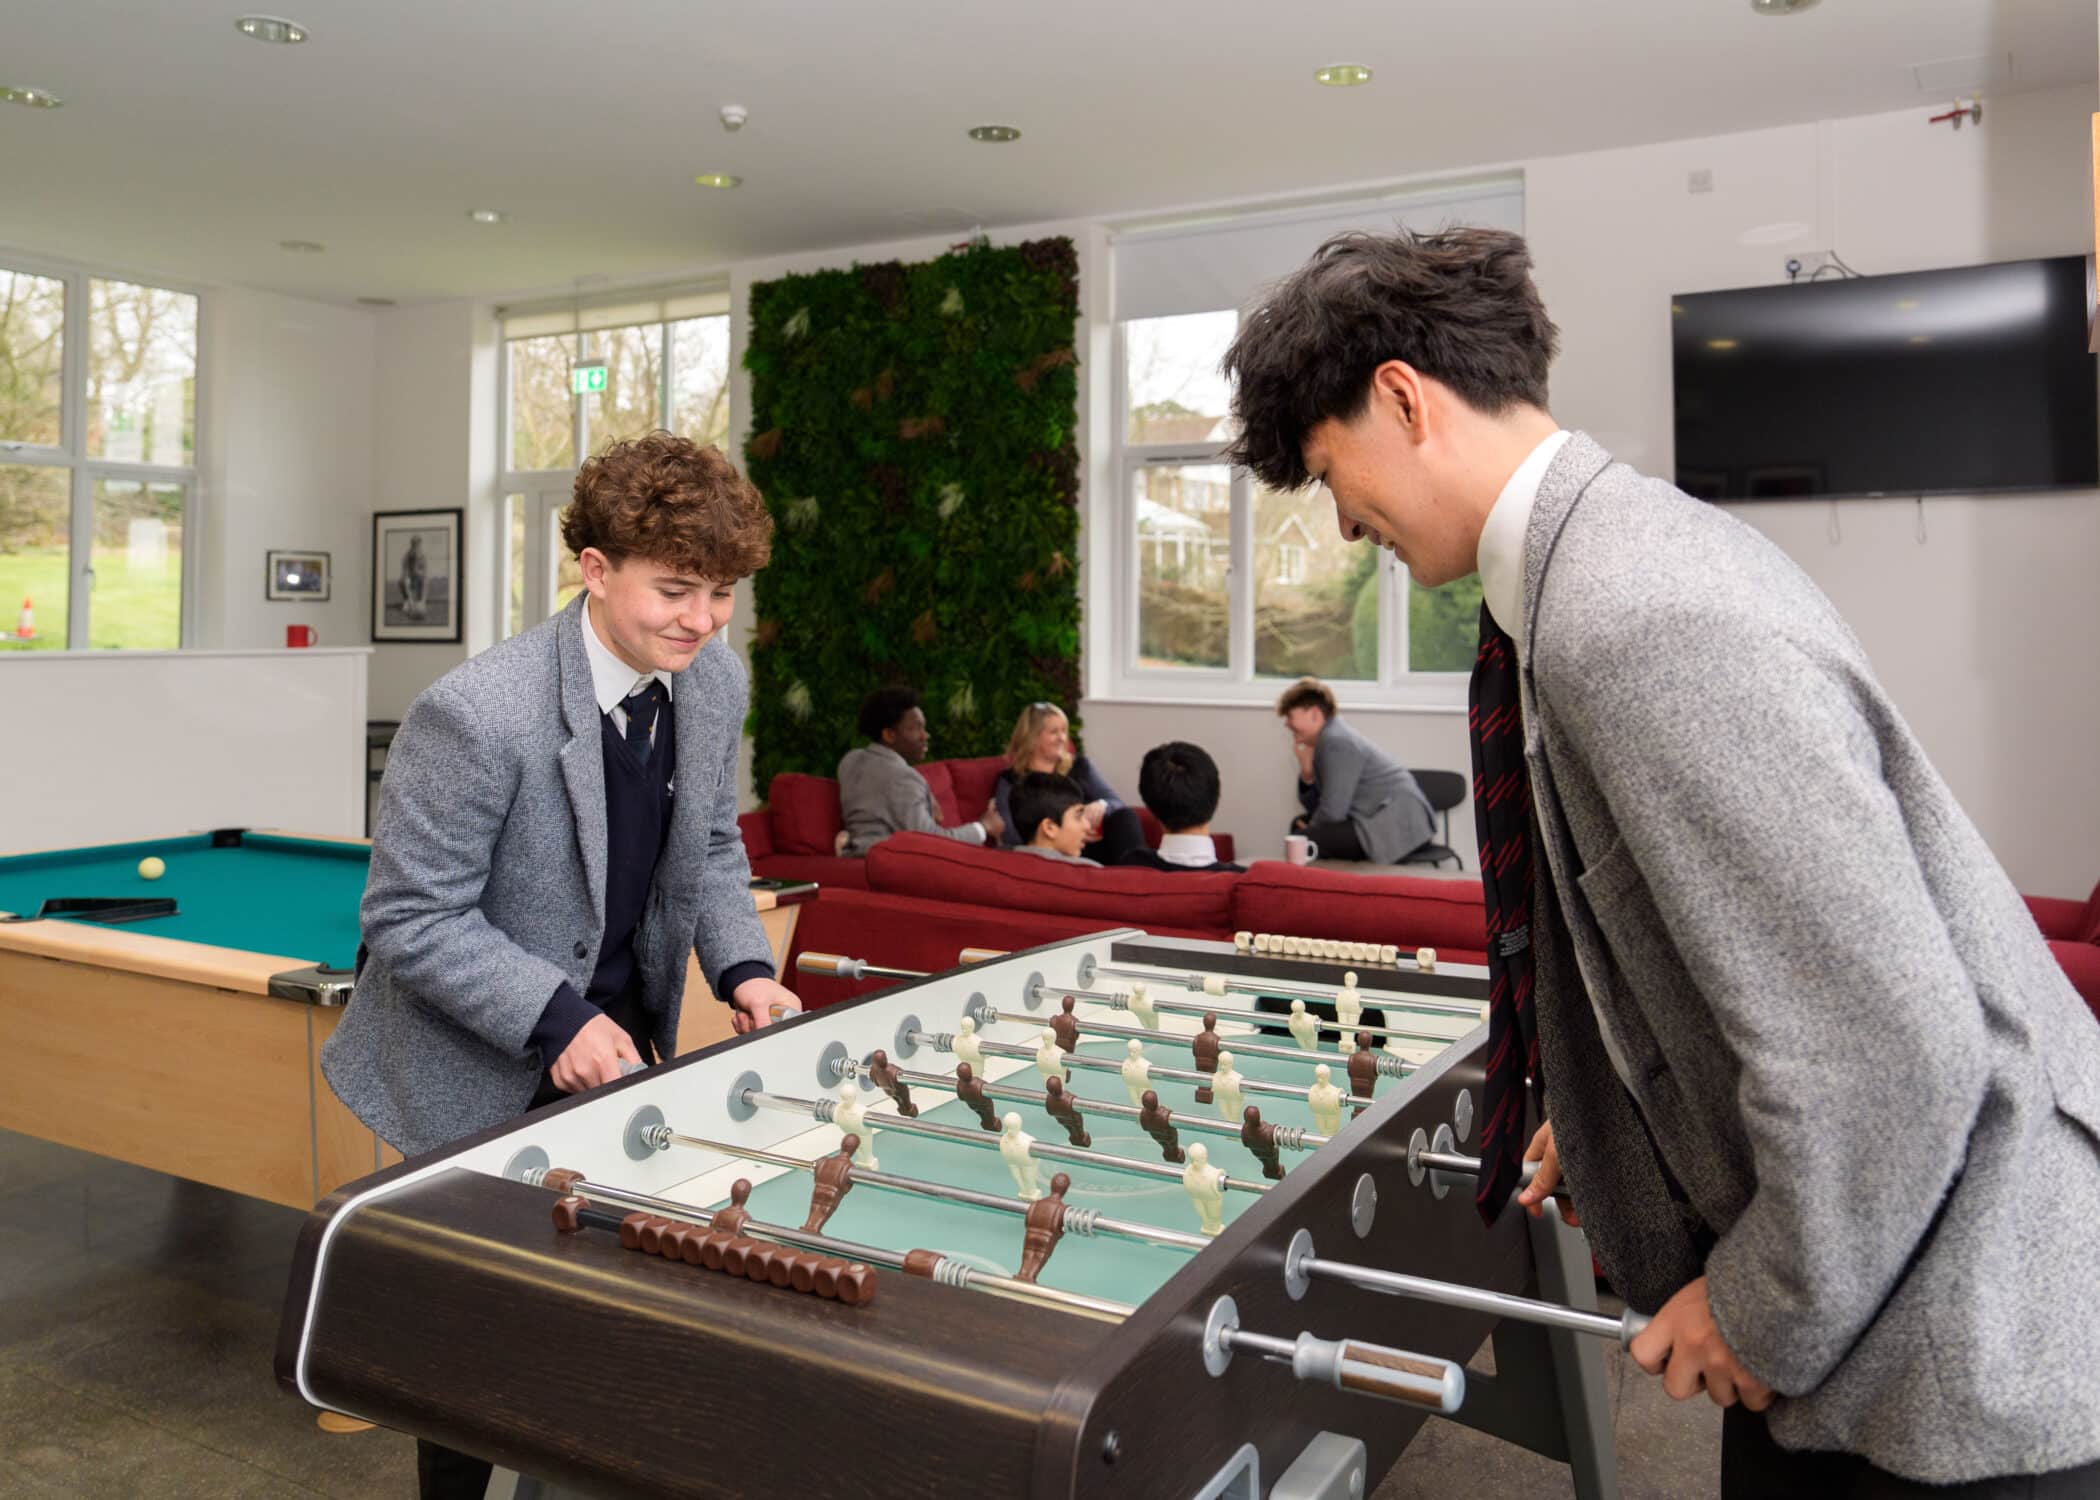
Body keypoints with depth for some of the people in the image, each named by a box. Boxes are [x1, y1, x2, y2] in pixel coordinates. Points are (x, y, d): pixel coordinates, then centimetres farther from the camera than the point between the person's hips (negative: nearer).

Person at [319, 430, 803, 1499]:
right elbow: (408, 918, -21)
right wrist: (556, 1016, -27)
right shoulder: (476, 715, -27)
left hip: (619, 1047, 6)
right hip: (479, 1078, -5)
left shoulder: (715, 684, -6)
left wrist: (742, 966, -8)